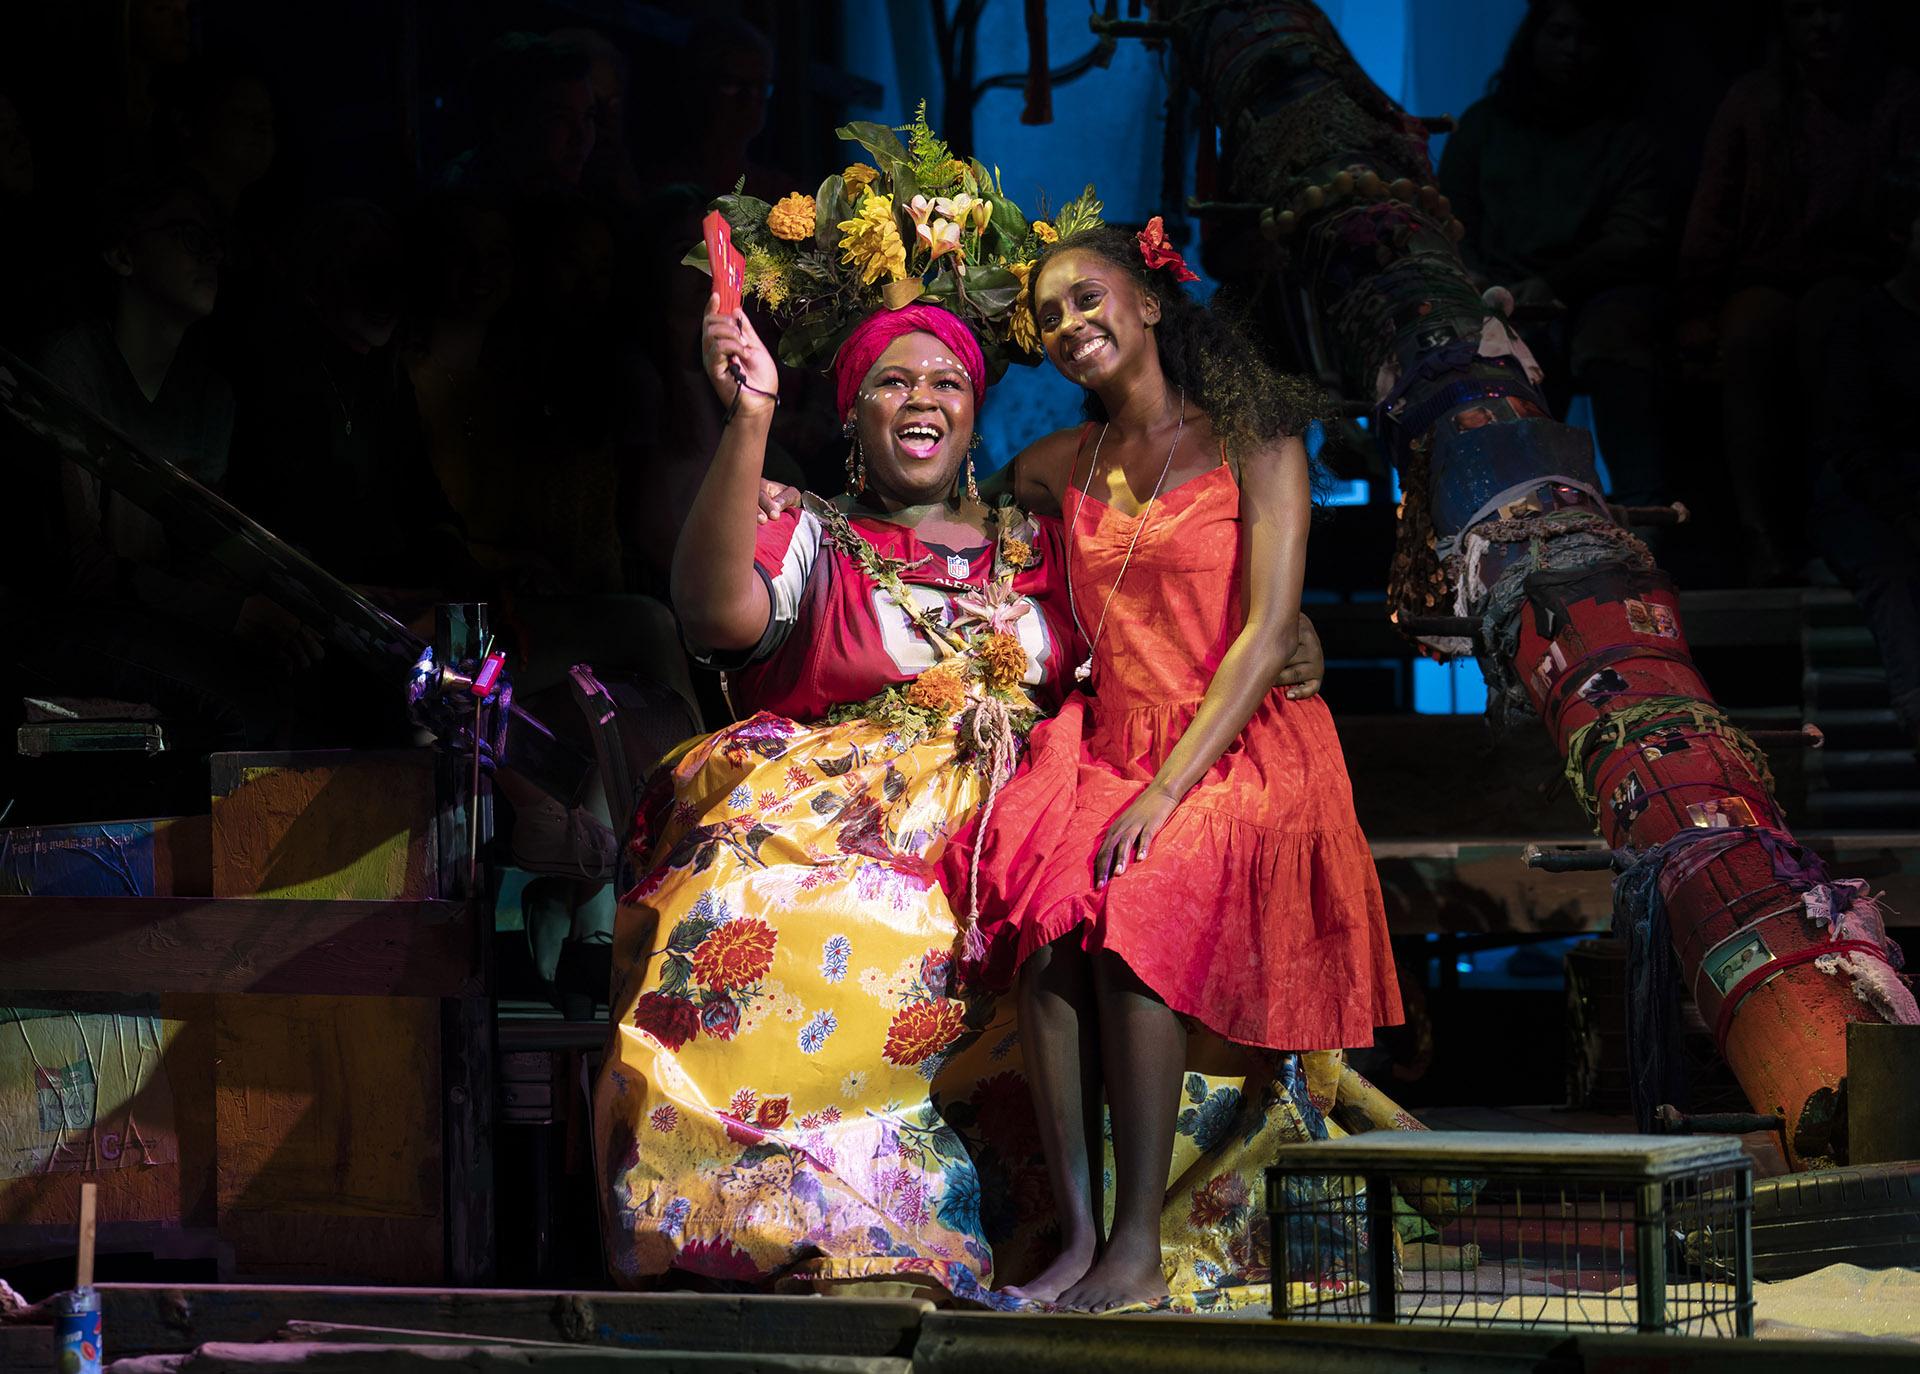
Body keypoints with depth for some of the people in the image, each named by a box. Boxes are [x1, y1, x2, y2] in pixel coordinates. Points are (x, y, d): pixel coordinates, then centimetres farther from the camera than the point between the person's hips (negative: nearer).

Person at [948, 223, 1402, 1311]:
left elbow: (1269, 632, -11)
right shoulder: (1057, 469, 16)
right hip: (1108, 747, 5)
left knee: (1134, 902, -34)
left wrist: (1168, 791, -20)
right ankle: (1077, 1236, -29)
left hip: (1239, 753, -5)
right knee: (1047, 909, -29)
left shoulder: (1252, 445, -1)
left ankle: (1141, 1250, -29)